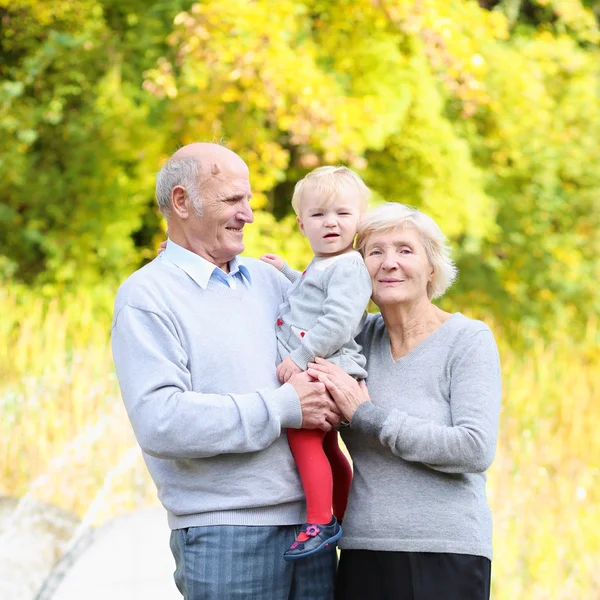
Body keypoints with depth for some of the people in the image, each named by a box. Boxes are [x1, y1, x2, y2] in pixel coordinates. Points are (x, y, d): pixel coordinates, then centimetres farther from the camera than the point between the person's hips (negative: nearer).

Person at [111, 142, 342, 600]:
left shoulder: (267, 278, 15)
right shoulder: (147, 296, -4)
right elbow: (159, 421, -17)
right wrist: (283, 409, -14)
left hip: (310, 521, 6)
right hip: (224, 536, -6)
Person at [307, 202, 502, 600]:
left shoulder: (469, 339, -5)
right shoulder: (364, 336, 8)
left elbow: (476, 450, -16)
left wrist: (368, 416, -14)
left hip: (445, 556, -4)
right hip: (363, 551, 5)